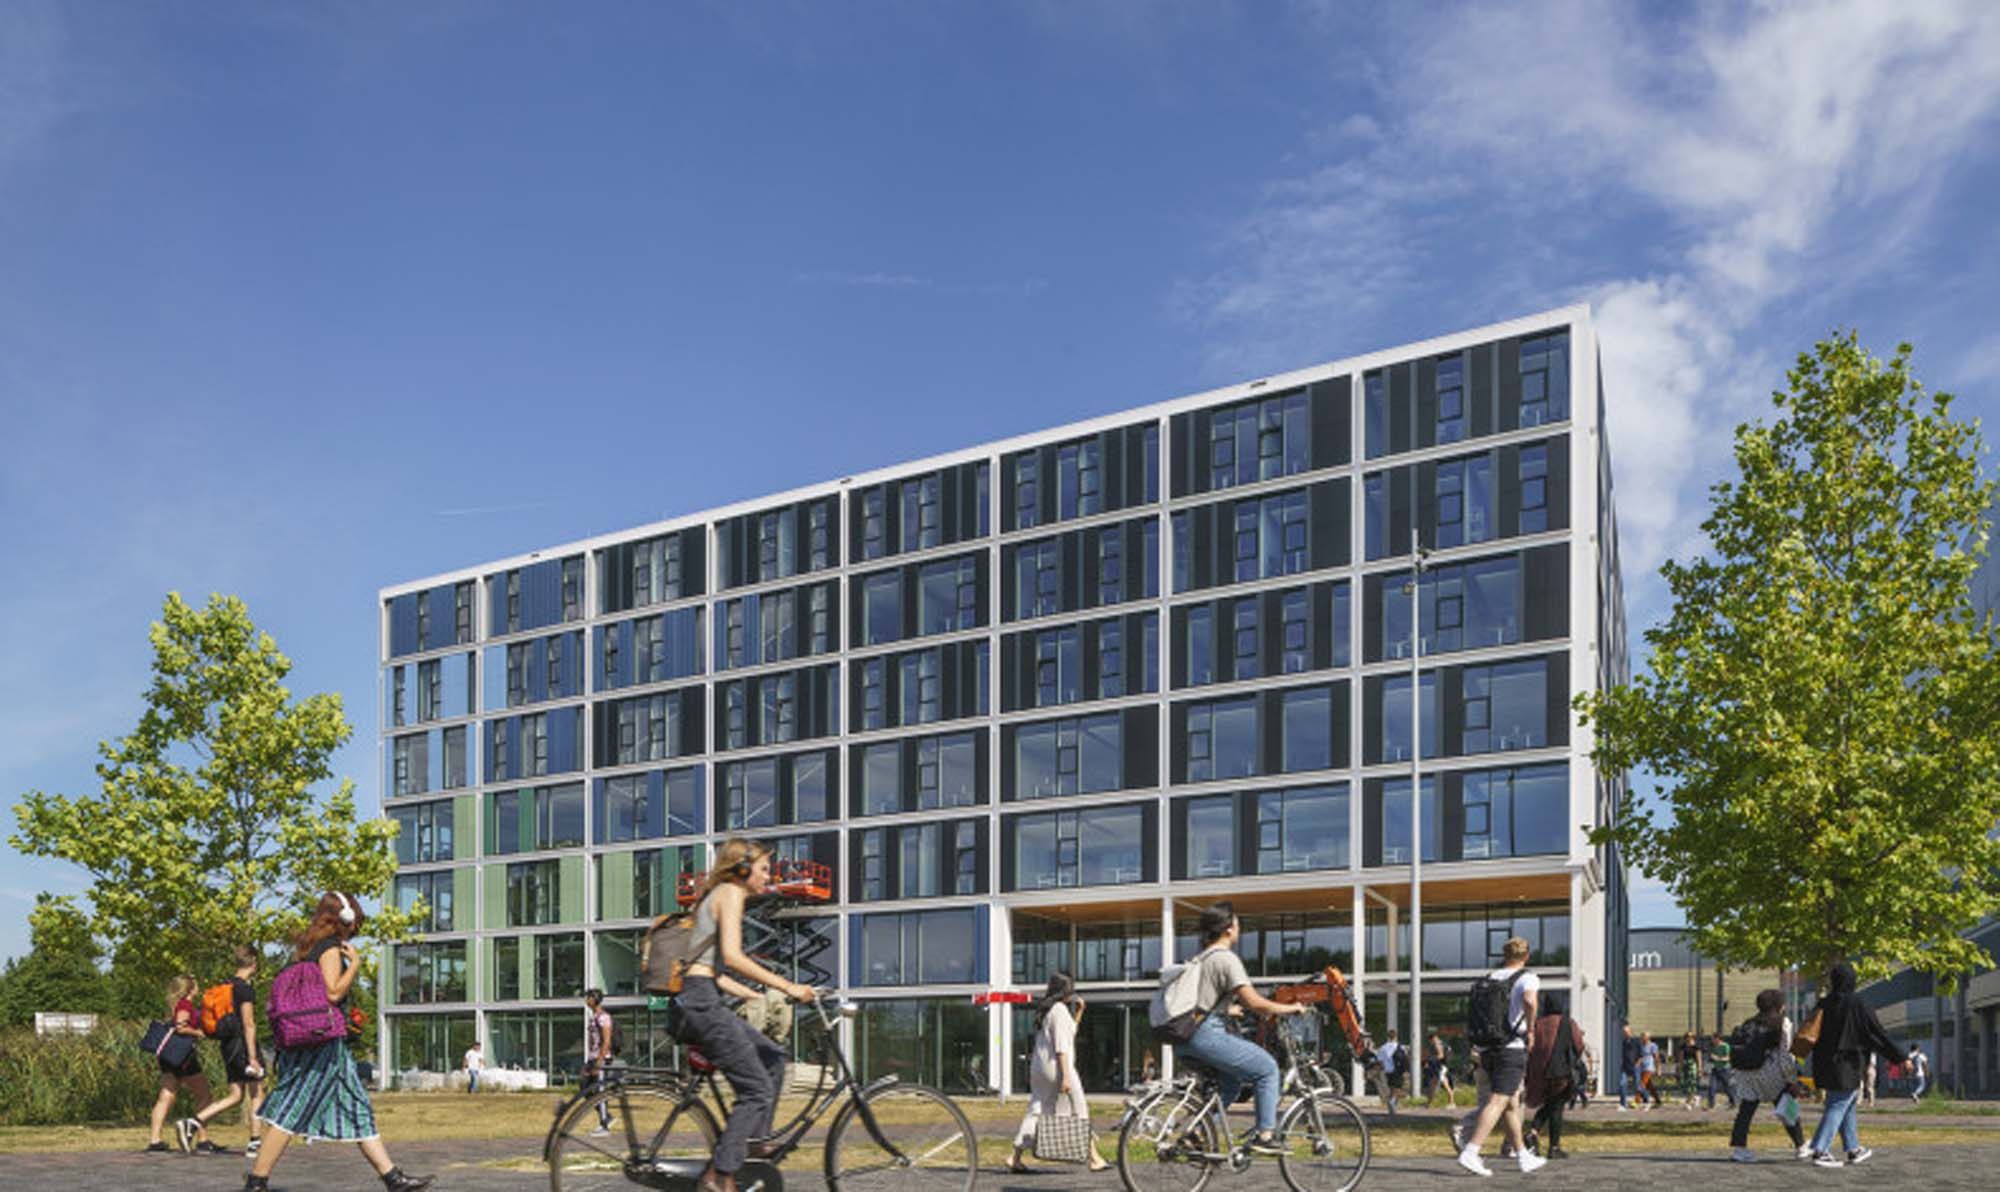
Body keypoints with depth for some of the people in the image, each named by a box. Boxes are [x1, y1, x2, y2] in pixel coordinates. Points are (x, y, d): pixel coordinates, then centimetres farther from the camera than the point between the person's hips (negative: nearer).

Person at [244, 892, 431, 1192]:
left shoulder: (308, 948, 17)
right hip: (323, 1041, -10)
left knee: (358, 1111, 7)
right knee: (291, 1111, -6)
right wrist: (355, 963, -10)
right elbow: (333, 992, -20)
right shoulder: (331, 948, -10)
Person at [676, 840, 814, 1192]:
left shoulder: (716, 895, 25)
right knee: (757, 1089, -10)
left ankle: (753, 1143, 16)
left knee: (773, 1057, 17)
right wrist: (786, 986, -18)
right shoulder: (730, 892, -5)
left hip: (702, 1000, 10)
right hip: (702, 1000, -10)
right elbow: (732, 956, -19)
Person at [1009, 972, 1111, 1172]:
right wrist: (1066, 1076, -20)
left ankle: (1016, 1158, 2)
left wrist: (1078, 1011, 20)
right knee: (1079, 1111, 1)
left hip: (1039, 1066, 9)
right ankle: (1094, 1158, 6)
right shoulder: (1060, 1010, -13)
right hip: (1056, 1066, -9)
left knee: (1036, 1110, 7)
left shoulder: (1045, 1011, 15)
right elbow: (1061, 1045, -18)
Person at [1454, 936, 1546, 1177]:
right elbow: (1529, 1000, -26)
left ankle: (1523, 1155, 26)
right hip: (1512, 1048, -7)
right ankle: (1470, 1152, -23)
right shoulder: (1527, 978, -3)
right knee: (1497, 1102, -11)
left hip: (1487, 1048, 7)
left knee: (1511, 1103, 18)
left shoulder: (1488, 978, 14)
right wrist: (1530, 1029, -13)